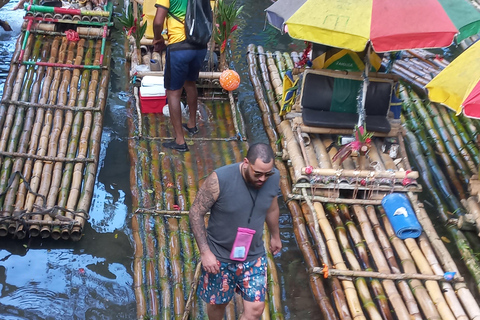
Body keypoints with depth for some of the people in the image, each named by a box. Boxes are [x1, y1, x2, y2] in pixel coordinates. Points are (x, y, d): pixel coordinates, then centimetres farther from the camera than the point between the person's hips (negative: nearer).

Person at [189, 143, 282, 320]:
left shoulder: (273, 177, -14)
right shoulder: (220, 179, -29)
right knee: (217, 302, 18)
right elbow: (196, 213, -18)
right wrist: (205, 252, -20)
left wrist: (275, 235, 21)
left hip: (254, 256, 3)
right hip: (219, 256, -3)